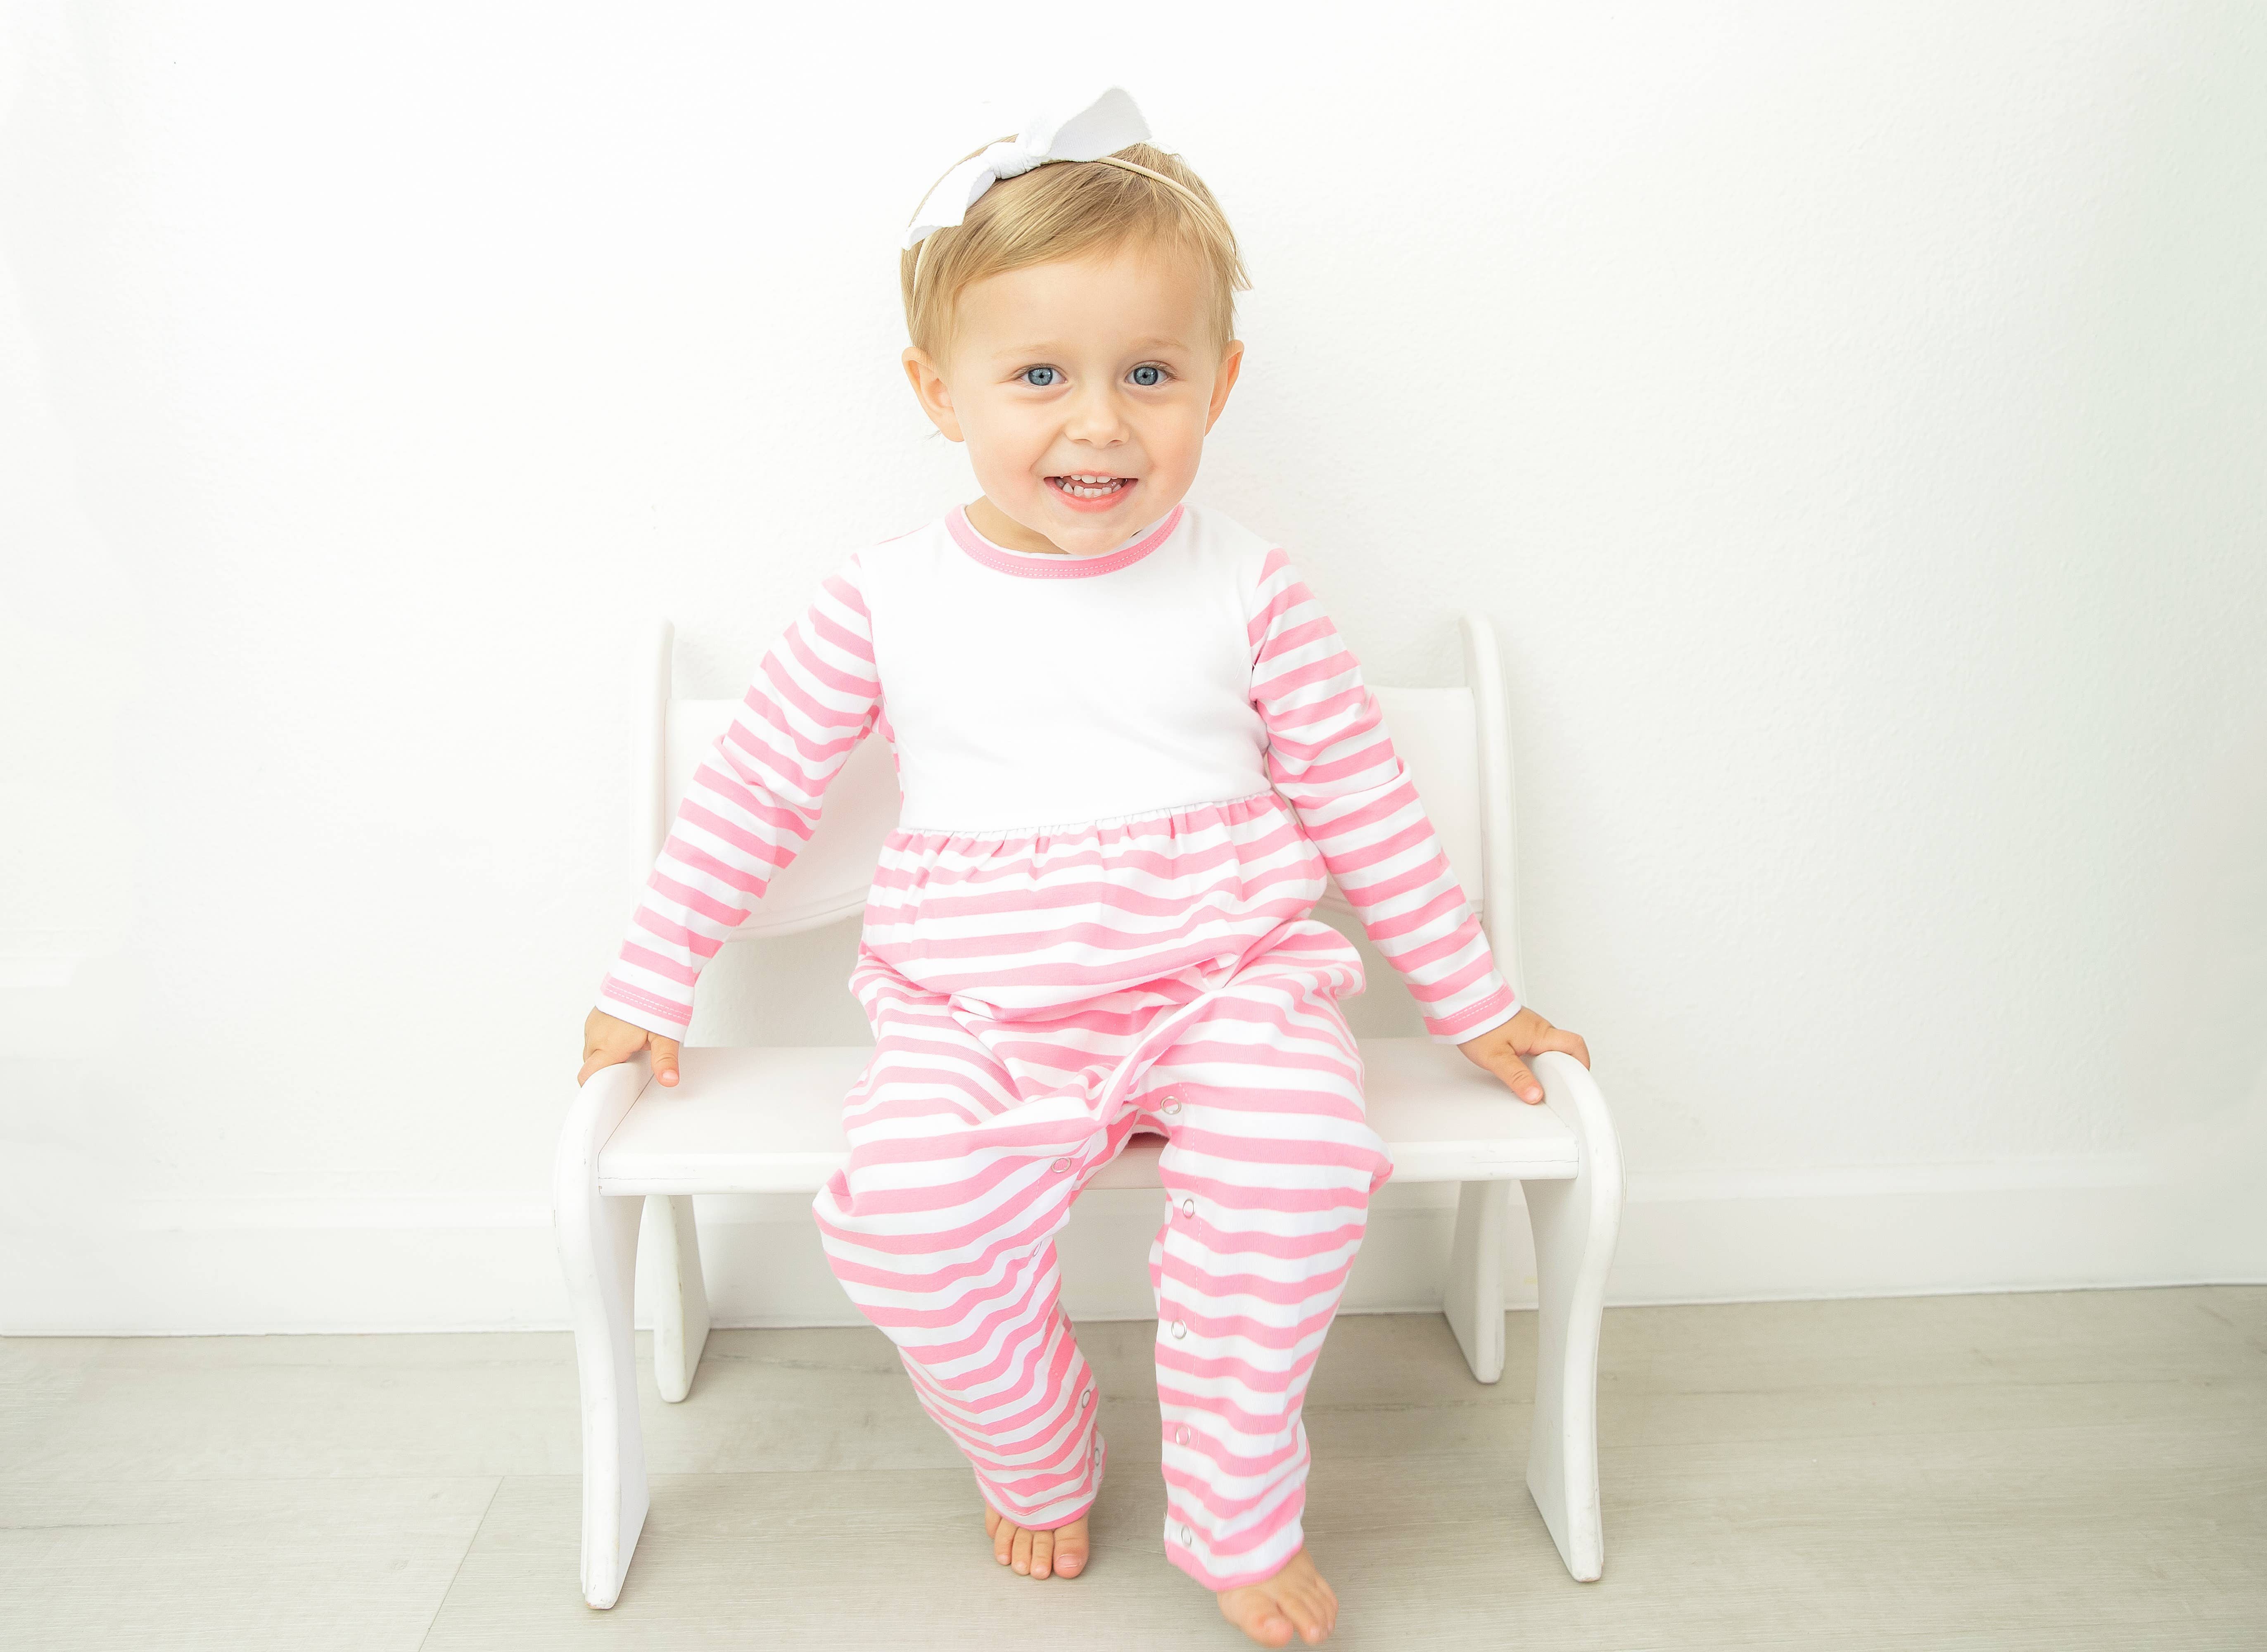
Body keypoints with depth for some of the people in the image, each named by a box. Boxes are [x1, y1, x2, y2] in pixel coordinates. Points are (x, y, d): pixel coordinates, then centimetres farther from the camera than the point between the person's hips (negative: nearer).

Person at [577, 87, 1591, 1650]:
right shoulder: (888, 604, 0)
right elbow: (754, 788, 10)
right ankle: (1039, 1456, 8)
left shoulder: (1248, 593, 0)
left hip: (1225, 983, 0)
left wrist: (1475, 1002, 12)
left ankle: (1239, 1515, -5)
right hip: (974, 1014, 1)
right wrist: (651, 983, 13)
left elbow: (1362, 803, 8)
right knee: (905, 1222, -26)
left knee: (1295, 1150, -30)